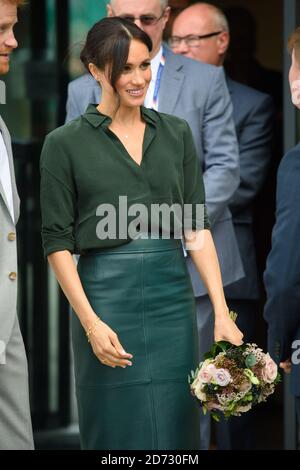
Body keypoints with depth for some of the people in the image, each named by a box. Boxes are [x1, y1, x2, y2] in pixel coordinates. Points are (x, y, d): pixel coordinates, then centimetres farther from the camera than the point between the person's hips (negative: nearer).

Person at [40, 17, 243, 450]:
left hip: (172, 294, 3)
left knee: (174, 428, 4)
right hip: (107, 295, -3)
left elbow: (197, 225, 6)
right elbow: (57, 241, -4)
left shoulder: (176, 133, 8)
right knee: (118, 433, 1)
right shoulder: (65, 144, -3)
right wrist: (91, 322, -13)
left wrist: (221, 312, -3)